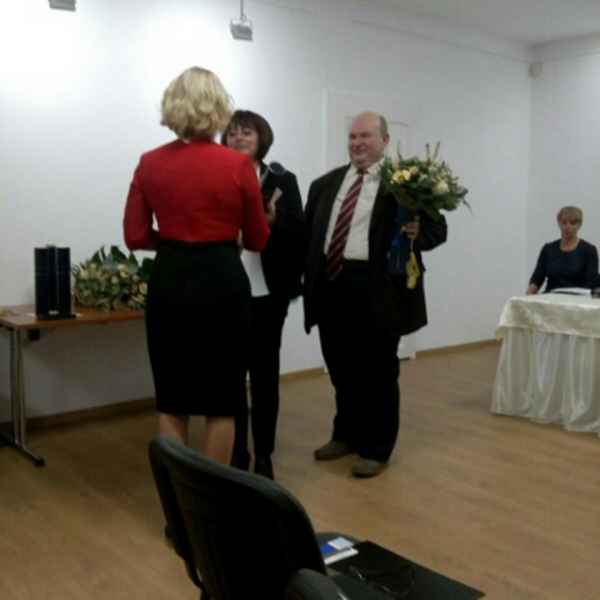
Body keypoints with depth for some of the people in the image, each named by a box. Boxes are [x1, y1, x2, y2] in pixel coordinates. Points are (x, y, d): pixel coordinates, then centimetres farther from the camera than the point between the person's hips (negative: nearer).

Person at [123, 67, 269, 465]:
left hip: (169, 280, 3)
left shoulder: (150, 163, 1)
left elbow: (136, 237, 2)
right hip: (221, 280, -3)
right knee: (222, 403, 10)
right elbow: (257, 240, 2)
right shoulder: (238, 165, -7)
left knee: (172, 402, 14)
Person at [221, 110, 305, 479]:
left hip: (267, 293, 0)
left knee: (265, 373, 8)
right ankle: (237, 454, 20)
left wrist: (274, 220, -17)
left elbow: (299, 232, -1)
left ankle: (264, 455, 20)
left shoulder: (282, 181, 4)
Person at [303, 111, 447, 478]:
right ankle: (346, 435, 35)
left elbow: (437, 228, -6)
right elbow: (309, 233, 12)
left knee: (377, 374, 5)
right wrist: (307, 278, 3)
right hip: (331, 285, 5)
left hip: (376, 290, -5)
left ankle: (376, 449, 20)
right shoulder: (325, 184, 14)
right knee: (341, 370, 17)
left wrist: (416, 234, -26)